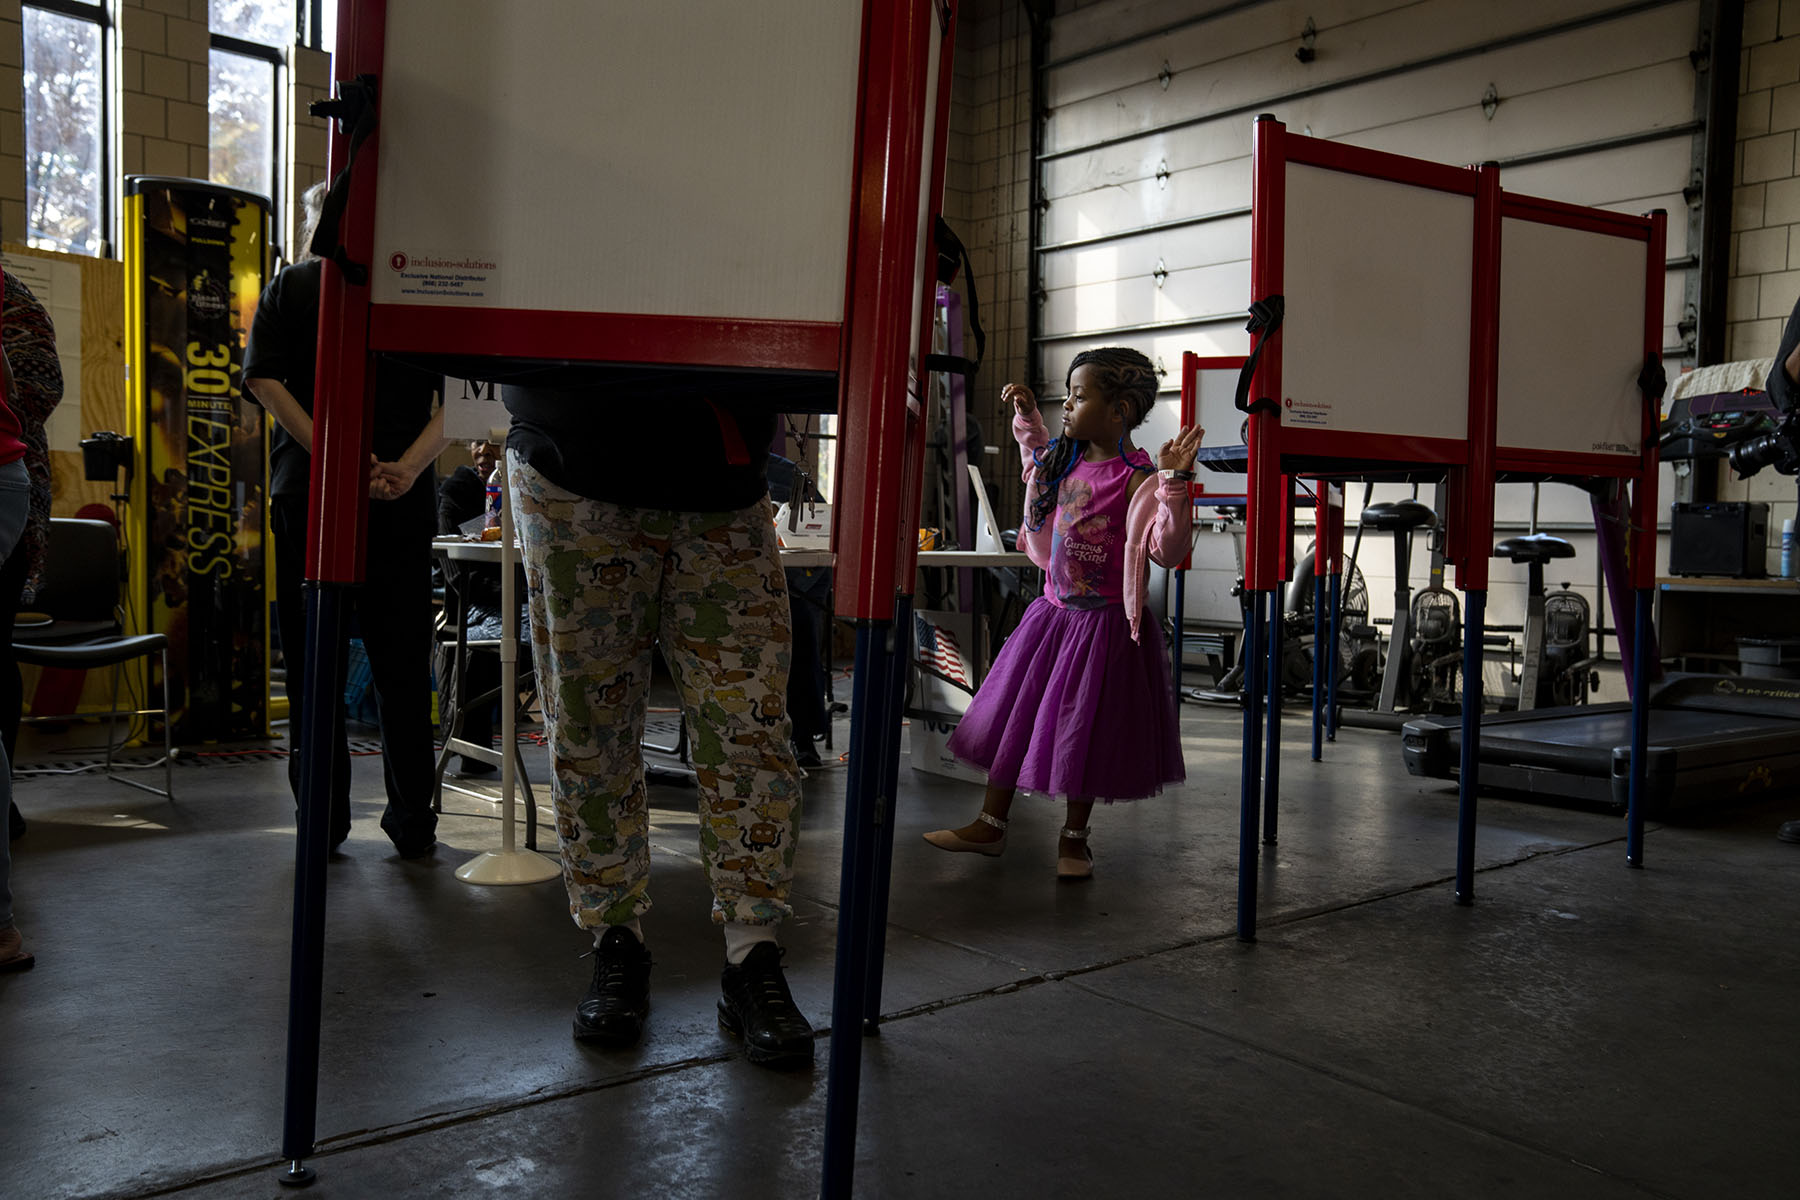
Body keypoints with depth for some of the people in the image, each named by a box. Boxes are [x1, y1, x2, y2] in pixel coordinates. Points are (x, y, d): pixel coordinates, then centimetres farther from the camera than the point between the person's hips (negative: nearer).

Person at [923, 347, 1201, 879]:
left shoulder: (1135, 478, -17)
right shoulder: (1065, 461, 5)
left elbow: (1166, 549, -26)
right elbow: (1041, 456, 31)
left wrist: (1173, 482, -36)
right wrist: (1028, 418, 22)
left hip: (1103, 624, -7)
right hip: (1051, 612, 7)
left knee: (1082, 730, 4)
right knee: (1011, 714, 11)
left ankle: (1074, 839, 23)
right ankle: (990, 824, 25)